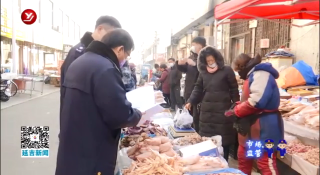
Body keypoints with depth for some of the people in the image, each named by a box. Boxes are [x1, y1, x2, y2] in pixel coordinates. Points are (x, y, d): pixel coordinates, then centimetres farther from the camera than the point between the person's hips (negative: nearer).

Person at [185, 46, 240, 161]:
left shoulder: (226, 70, -3)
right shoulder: (203, 72, 9)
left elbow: (234, 90, -1)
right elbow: (198, 88, 12)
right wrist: (190, 102, 0)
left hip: (223, 110, -4)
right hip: (207, 111, 4)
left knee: (224, 140, 2)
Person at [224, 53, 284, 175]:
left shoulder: (260, 74, -17)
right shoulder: (252, 75, 16)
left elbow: (256, 101, -27)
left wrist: (236, 111, -15)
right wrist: (238, 108, 3)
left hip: (263, 126, -11)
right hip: (251, 125, 11)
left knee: (265, 163, -5)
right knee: (243, 157, 19)